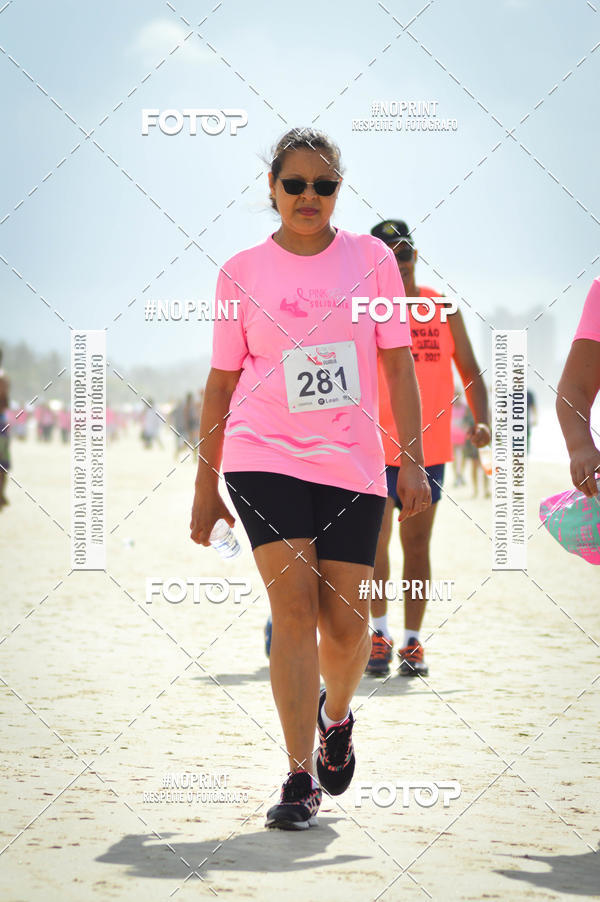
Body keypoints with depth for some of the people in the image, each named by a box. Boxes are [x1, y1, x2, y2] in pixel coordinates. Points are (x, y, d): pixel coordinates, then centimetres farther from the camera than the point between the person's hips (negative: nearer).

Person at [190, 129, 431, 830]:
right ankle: (300, 779, -7)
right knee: (294, 608, -12)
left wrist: (413, 462, -2)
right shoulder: (242, 271, 4)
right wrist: (205, 489, 8)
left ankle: (335, 715, 35)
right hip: (264, 458, -1)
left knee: (345, 622, 1)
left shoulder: (372, 259, 5)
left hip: (352, 466, 1)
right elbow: (222, 381, 8)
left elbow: (398, 363, 6)